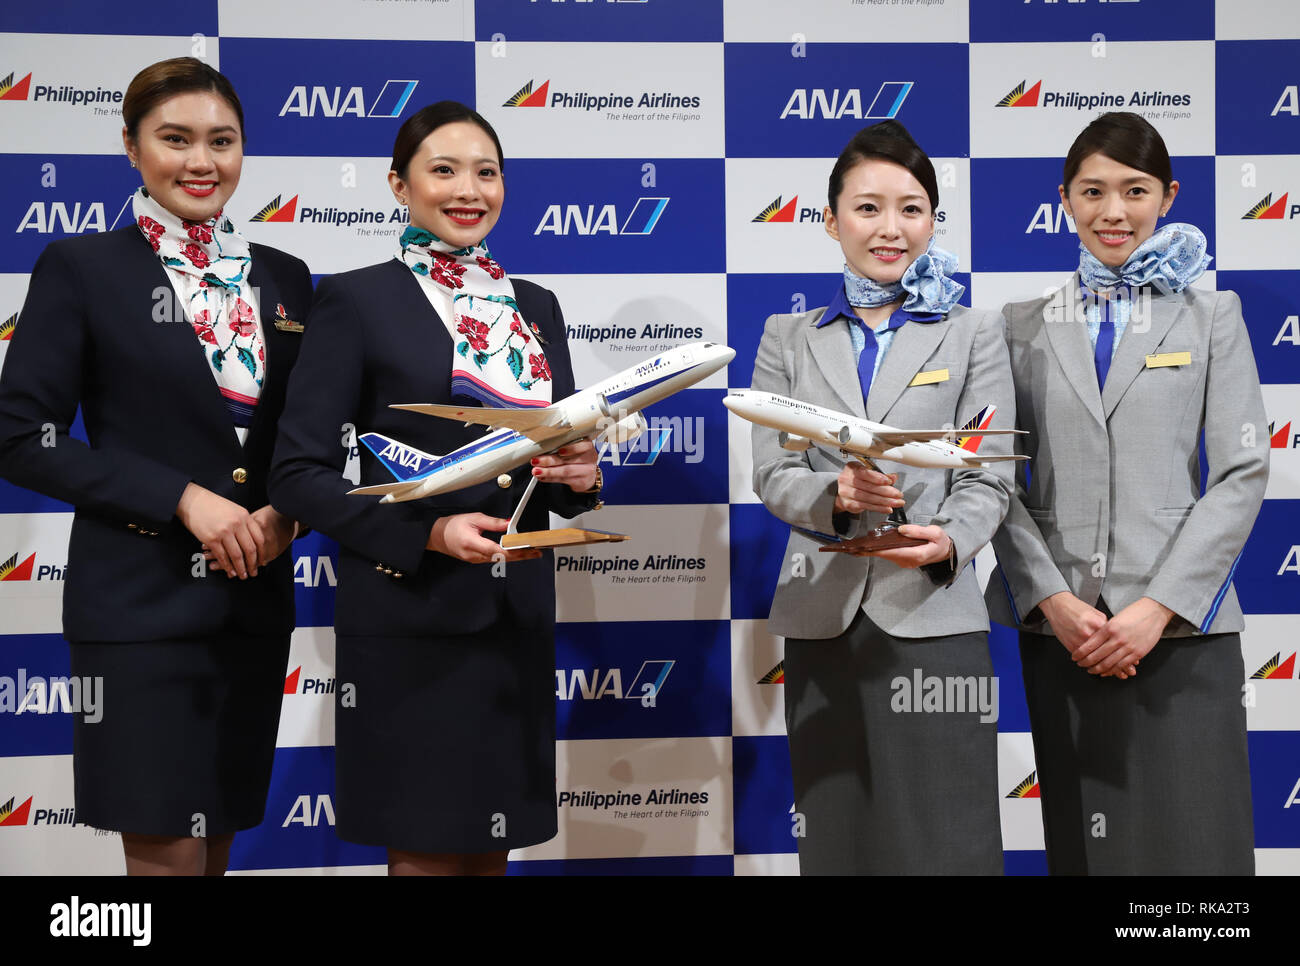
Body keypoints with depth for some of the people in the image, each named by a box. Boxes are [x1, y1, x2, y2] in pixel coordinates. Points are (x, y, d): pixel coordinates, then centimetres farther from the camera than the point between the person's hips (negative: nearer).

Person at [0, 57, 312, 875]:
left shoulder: (284, 278, 9)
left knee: (218, 834, 13)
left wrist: (284, 515, -6)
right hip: (141, 600, -4)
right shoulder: (81, 269, -4)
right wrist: (182, 498, -15)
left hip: (255, 599, 5)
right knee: (165, 850, -2)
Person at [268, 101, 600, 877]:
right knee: (427, 851, 1)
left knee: (492, 847, 12)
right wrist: (427, 533, -20)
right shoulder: (358, 301, -3)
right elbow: (299, 473, -8)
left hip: (517, 621, 5)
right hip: (409, 620, -5)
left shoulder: (535, 306, 13)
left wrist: (580, 476, -7)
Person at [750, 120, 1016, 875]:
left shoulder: (973, 333, 6)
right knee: (838, 839, 9)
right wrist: (836, 494, -18)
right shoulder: (789, 340, 11)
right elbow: (772, 475, 4)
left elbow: (989, 480, 1)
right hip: (822, 620, 2)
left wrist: (949, 541, -21)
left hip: (934, 618, -2)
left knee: (944, 844, -3)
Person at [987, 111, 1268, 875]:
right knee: (1081, 836, 7)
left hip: (1180, 626, -1)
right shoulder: (1026, 326, 8)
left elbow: (1243, 474, -2)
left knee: (1190, 838, -3)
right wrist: (1052, 599, -10)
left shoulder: (1210, 315, 5)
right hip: (1059, 624, 2)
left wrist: (1160, 606, -11)